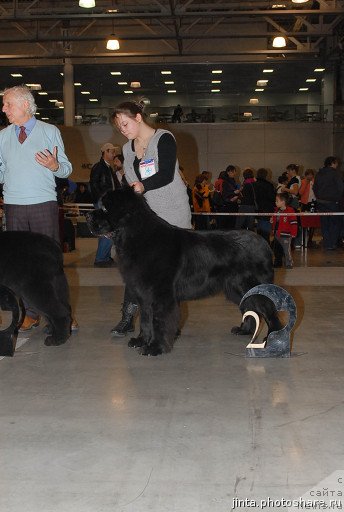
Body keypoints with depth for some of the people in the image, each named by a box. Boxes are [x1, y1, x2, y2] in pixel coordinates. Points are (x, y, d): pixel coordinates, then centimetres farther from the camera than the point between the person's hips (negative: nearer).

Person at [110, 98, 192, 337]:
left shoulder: (164, 138, -7)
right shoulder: (128, 149, 14)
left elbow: (167, 174, -18)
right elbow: (131, 184, 13)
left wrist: (143, 186, -32)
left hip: (172, 212, -5)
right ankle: (127, 317, -2)